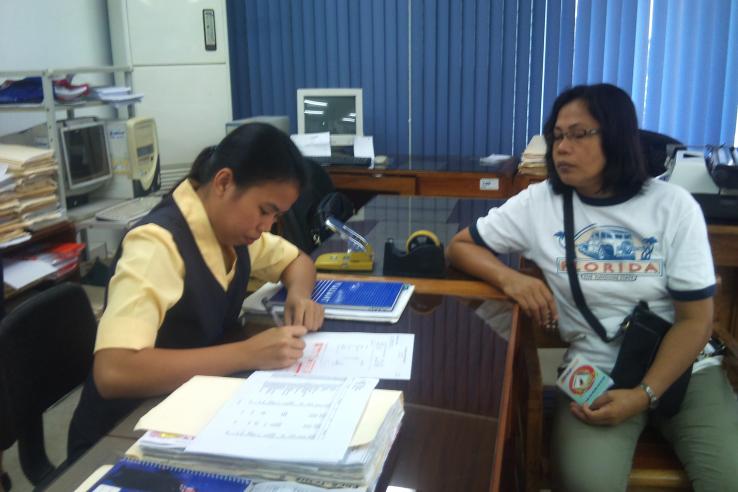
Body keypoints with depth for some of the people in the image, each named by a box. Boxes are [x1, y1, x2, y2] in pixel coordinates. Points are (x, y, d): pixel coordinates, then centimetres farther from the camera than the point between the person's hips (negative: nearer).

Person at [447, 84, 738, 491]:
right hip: (594, 372, -1)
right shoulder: (538, 203, -2)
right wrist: (510, 277, -18)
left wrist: (645, 393, -17)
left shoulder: (674, 206, -3)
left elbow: (695, 319, -3)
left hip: (683, 367, 1)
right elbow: (459, 247, 4)